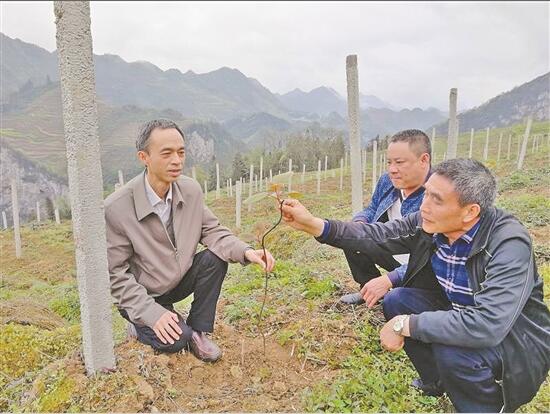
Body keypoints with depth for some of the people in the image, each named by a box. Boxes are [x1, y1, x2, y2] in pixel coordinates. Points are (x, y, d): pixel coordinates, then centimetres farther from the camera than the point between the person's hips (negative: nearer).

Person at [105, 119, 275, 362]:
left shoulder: (191, 190, -12)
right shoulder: (115, 209, -25)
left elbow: (212, 231, -5)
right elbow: (114, 273, -19)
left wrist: (246, 252, -25)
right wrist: (151, 312, -25)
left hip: (178, 279, 5)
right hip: (140, 296, -4)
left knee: (215, 258, -20)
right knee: (176, 340, -24)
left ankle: (198, 331, -3)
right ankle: (141, 325, 11)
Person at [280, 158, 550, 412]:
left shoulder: (509, 244, -32)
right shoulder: (427, 224, -14)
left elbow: (486, 326, -41)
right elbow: (376, 235, -8)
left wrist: (404, 325, -33)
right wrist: (312, 224, -19)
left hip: (518, 342, -6)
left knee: (452, 347, -33)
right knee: (396, 301, -8)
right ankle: (438, 381, 17)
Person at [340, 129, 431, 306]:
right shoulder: (387, 181, -6)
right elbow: (372, 210, 13)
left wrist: (389, 279, -39)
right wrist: (359, 223, -11)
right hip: (394, 254, 7)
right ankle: (368, 289, 13)